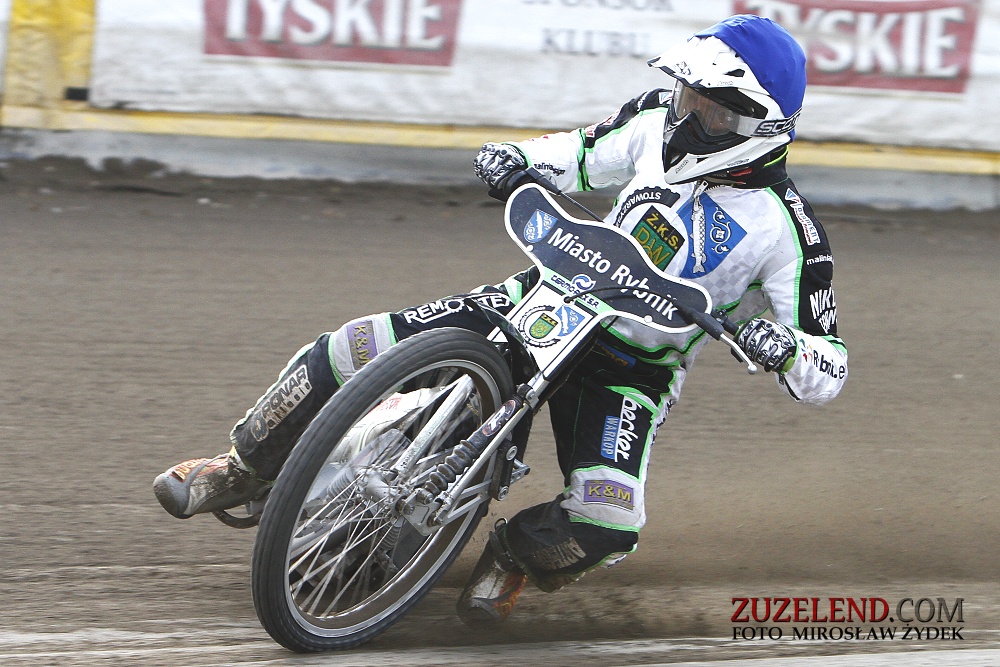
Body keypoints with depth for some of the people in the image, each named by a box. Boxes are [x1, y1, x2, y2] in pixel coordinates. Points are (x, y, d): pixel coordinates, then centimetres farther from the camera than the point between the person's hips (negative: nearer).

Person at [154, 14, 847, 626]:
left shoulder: (786, 229, -18)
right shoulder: (660, 121, -4)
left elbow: (828, 371, -15)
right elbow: (583, 152, 17)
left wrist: (782, 348, -37)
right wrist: (520, 158, -3)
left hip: (634, 369, -4)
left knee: (606, 525, -31)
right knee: (350, 351, -10)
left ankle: (515, 555, 4)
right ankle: (243, 472, 12)